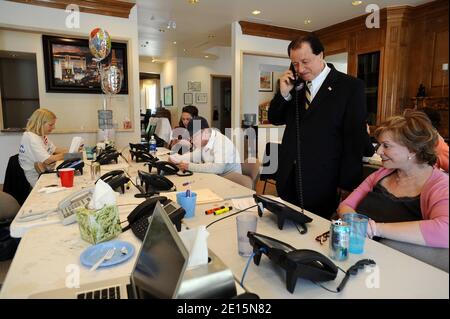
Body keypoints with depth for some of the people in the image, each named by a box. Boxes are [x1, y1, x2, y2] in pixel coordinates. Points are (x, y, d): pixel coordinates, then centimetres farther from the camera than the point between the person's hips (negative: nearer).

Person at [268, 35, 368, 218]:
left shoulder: (350, 86, -6)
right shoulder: (295, 84, 8)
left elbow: (355, 138, -8)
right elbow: (275, 119, 13)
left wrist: (346, 185, -10)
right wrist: (283, 93, -5)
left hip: (322, 183, -4)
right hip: (289, 179, 4)